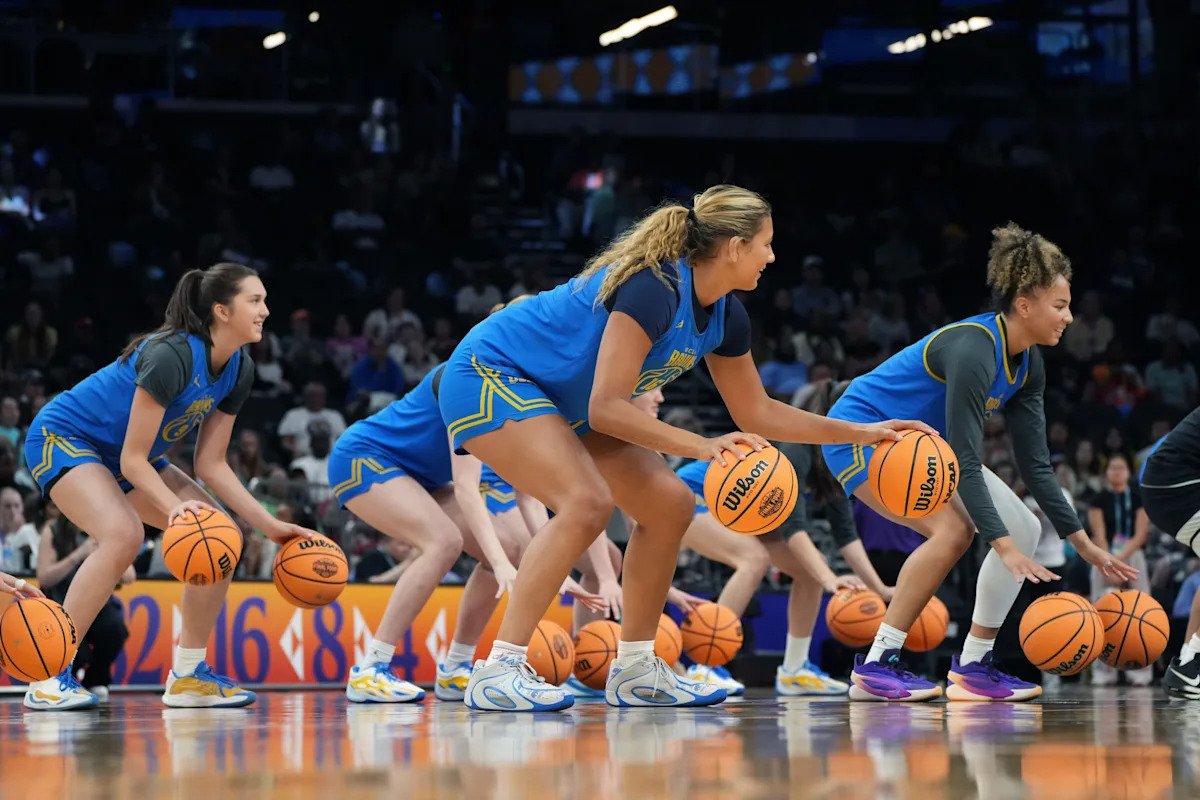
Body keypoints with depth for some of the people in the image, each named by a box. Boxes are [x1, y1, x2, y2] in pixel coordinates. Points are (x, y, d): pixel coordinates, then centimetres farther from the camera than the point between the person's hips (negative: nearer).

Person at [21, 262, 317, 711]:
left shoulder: (238, 371, -6)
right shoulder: (171, 355, -30)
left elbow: (211, 465, -1)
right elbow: (132, 459, -28)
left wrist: (272, 527, -6)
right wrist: (174, 507, -43)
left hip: (131, 460, 9)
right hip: (63, 438, -9)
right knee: (124, 535, -33)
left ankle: (188, 675, 3)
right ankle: (50, 677, -26)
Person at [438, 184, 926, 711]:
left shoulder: (724, 315, -1)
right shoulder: (653, 288, -29)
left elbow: (755, 413, 12)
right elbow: (605, 409, -33)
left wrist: (862, 433, 9)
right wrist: (702, 446, -40)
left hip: (560, 403, 10)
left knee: (669, 505, 2)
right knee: (586, 501, -29)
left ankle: (634, 671, 10)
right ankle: (497, 673, -30)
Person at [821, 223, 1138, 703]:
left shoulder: (1027, 364, -2)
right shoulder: (973, 348, -30)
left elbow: (1035, 464, 3)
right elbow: (965, 463, -33)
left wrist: (1082, 542, 0)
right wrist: (1003, 547, -37)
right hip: (862, 432, -10)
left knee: (1025, 529, -1)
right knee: (951, 528, -30)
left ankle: (972, 667, 4)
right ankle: (875, 667, -23)